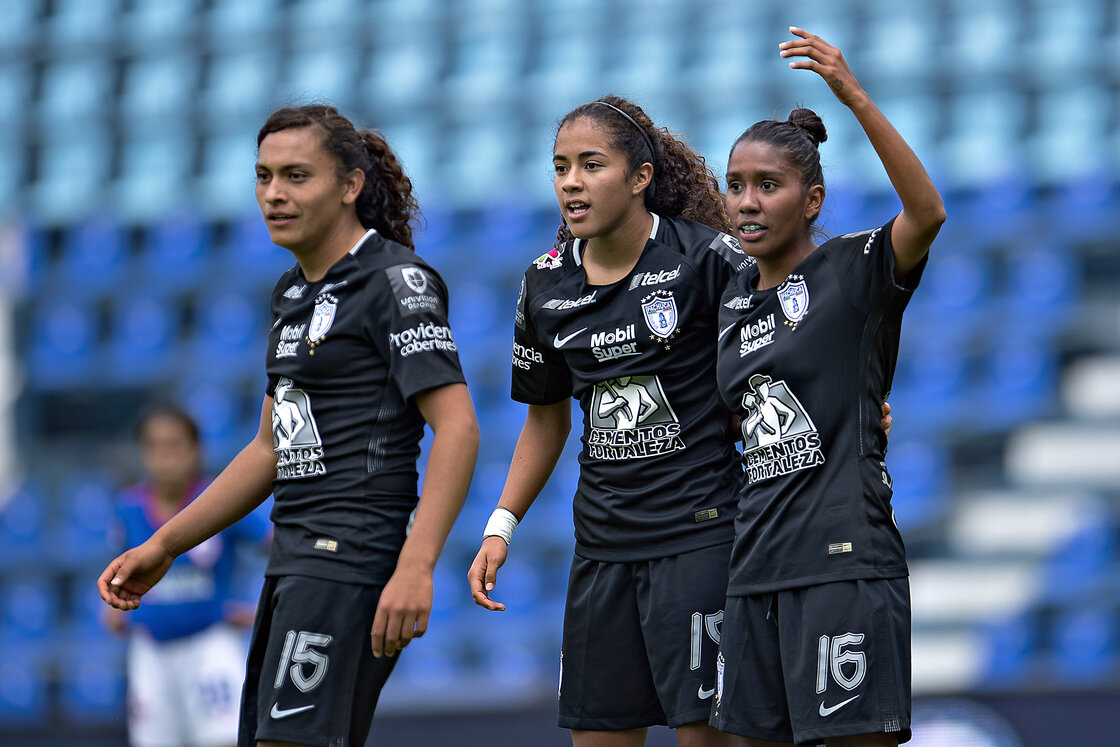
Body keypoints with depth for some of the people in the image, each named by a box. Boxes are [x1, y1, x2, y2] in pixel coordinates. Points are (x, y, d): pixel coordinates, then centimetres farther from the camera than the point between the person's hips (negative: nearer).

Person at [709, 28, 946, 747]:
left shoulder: (856, 270, -5)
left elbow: (927, 214, -25)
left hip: (844, 558, -7)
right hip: (758, 563, 7)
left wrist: (856, 98, -33)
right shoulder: (736, 298, 15)